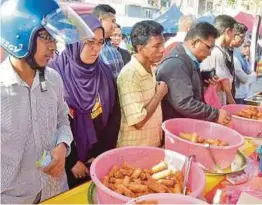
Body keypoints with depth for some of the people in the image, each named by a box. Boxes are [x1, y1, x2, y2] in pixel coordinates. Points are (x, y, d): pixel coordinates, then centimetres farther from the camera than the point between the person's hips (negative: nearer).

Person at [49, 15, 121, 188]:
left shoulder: (104, 72, -1)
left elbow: (115, 114, 2)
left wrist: (104, 153, -3)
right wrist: (72, 161, -9)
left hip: (101, 158, 4)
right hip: (67, 162, -3)